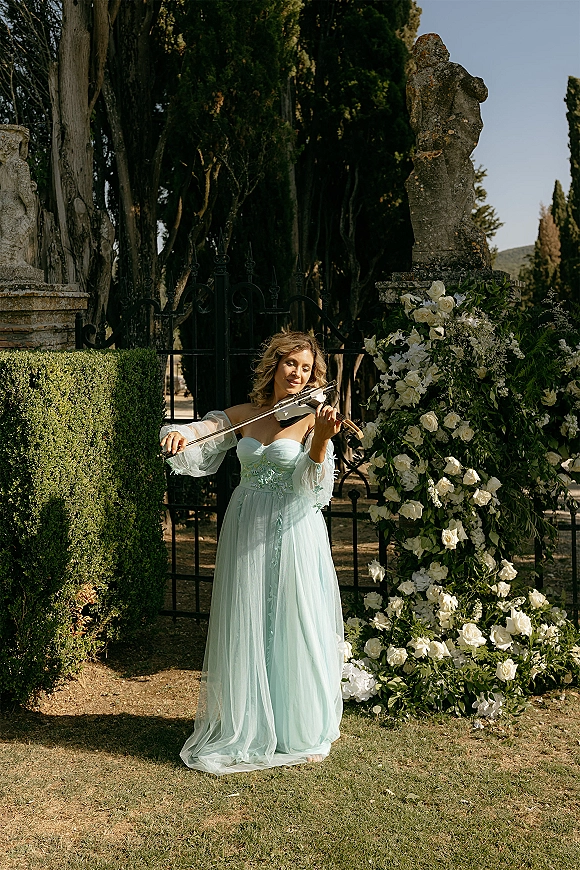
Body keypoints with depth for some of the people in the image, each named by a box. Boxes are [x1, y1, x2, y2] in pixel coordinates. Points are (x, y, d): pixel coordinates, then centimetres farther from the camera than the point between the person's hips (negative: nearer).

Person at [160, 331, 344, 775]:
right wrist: (176, 435, -18)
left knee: (293, 630, 3)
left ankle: (301, 732, 21)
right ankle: (246, 728, 25)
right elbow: (199, 434, 4)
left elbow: (313, 488, -14)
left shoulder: (314, 421, -4)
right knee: (245, 631, 9)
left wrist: (321, 441, -30)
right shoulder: (243, 416, 6)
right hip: (246, 533, 3)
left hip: (294, 535, -3)